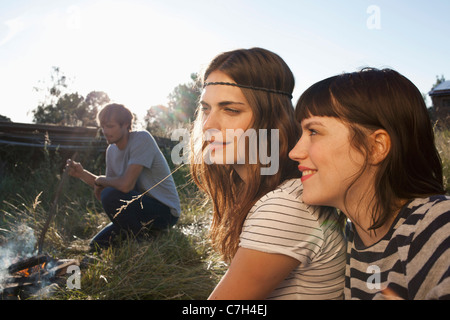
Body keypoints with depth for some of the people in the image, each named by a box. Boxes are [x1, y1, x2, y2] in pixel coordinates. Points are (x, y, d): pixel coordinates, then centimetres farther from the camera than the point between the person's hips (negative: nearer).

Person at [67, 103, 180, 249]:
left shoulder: (142, 138, -20)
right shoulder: (111, 150, 5)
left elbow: (126, 185, -29)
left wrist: (101, 180, -10)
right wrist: (82, 173, -2)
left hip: (165, 211, -8)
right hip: (140, 206, 8)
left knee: (110, 196, -28)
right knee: (96, 245, 7)